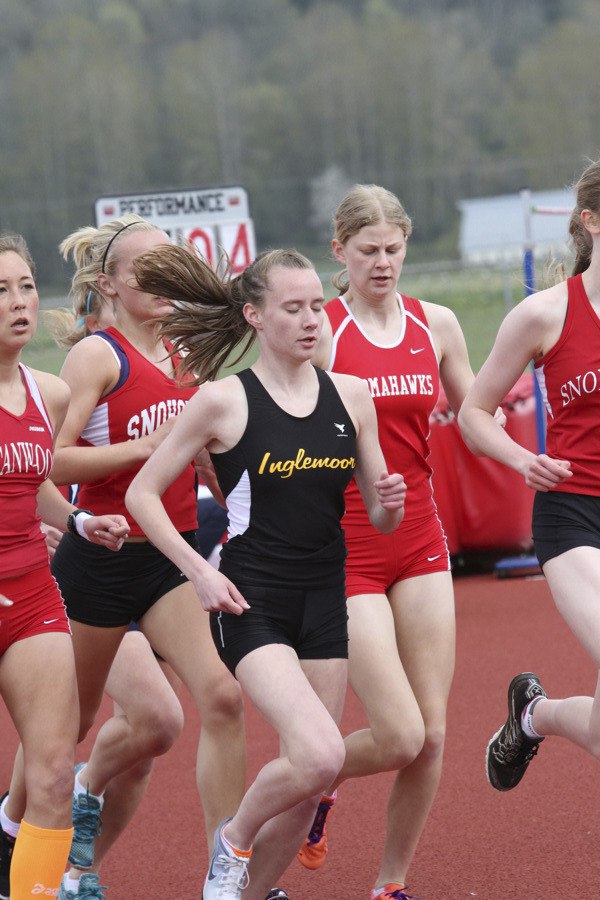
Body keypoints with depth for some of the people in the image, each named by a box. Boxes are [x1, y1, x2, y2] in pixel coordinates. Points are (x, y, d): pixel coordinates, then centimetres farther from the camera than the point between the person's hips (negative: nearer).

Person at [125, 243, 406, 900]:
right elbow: (142, 493, -2)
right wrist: (200, 571, -11)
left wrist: (391, 502, -11)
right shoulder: (222, 401, -7)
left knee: (305, 785, 5)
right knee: (319, 757, -22)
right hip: (251, 601, -5)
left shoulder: (350, 396, 5)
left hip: (324, 600, 5)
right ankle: (233, 839, 7)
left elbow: (380, 517, 12)